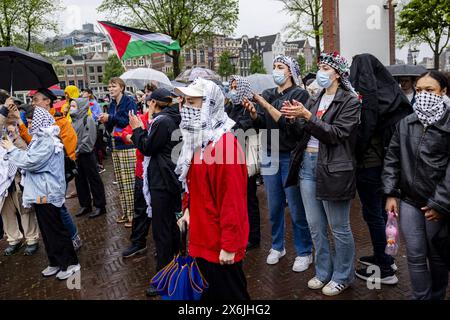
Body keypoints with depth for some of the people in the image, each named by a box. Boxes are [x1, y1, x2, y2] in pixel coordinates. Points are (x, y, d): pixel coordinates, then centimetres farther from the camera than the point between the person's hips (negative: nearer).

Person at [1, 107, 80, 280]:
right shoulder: (41, 138, 14)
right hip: (41, 191, 10)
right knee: (47, 230, 15)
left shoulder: (47, 141, -18)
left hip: (46, 192, -10)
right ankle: (56, 262, 26)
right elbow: (31, 160, 18)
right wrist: (15, 150, 7)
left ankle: (70, 263, 10)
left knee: (55, 230, -1)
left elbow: (30, 162, -19)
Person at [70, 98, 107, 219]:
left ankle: (100, 206, 8)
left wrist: (79, 150, -15)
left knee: (94, 180, 0)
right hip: (76, 155, 8)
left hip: (86, 154, -7)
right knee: (80, 180, 12)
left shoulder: (88, 119, -9)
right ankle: (85, 205, 24)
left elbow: (89, 138, -16)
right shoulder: (73, 120, 12)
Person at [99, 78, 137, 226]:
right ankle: (125, 212, 17)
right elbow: (111, 128, 17)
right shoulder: (112, 104, 16)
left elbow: (130, 122, -17)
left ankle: (133, 214, 1)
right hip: (116, 146, 7)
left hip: (128, 146, -7)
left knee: (130, 182, -7)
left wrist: (110, 118, -15)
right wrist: (105, 122, -4)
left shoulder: (129, 102, -5)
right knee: (121, 182, 9)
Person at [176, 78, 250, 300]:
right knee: (211, 290, 24)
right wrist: (189, 210, 6)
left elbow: (232, 199, -23)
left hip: (220, 242, -8)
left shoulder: (225, 145, -23)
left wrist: (229, 245, -20)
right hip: (203, 236, 9)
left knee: (229, 293, 11)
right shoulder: (198, 140, 6)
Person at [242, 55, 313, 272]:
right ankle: (277, 246, 31)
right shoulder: (267, 95, 10)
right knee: (274, 207, 13)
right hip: (270, 156, 5)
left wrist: (265, 104, -18)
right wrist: (253, 113, -13)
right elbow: (262, 125, 7)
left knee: (296, 209, 2)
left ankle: (304, 252, 19)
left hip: (291, 157, -5)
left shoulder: (300, 95, -5)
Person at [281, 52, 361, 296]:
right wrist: (292, 119, -8)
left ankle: (342, 276, 26)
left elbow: (336, 134, -16)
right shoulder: (315, 100, 14)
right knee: (315, 226, 14)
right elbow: (300, 133, 12)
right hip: (307, 165, 6)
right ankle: (323, 272, 31)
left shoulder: (350, 101, -4)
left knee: (339, 228, 7)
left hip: (332, 168, -6)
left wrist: (306, 115, -21)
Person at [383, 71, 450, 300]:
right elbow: (392, 159, 8)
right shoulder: (405, 123, 6)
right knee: (415, 256, 7)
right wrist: (390, 193, 3)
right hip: (409, 200, 3)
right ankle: (421, 297, 23)